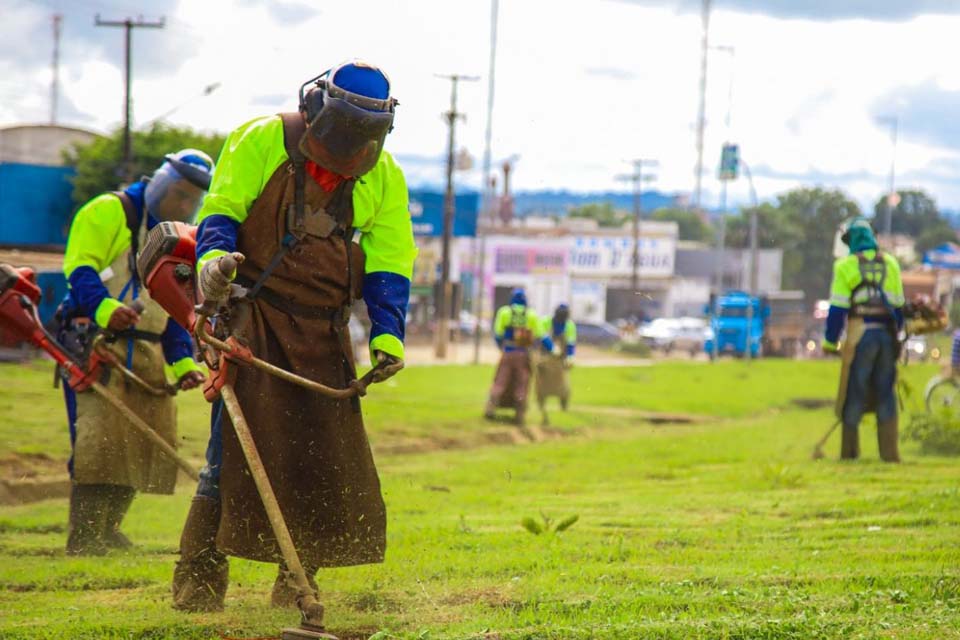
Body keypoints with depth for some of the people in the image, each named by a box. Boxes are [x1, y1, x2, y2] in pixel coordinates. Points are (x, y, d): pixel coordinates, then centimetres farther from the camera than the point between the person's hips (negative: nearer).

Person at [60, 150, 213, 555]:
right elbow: (79, 268, -14)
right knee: (100, 442, -16)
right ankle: (83, 538, -14)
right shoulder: (109, 213, -3)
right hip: (99, 342, -8)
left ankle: (106, 530, 18)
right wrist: (104, 308, -31)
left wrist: (182, 361, 12)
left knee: (152, 442, 6)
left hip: (149, 352, 8)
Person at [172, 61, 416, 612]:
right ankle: (200, 575, -9)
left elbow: (390, 261, 8)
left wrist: (388, 332, -6)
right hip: (255, 313, -4)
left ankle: (298, 583, 11)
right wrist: (214, 255, -24)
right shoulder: (262, 143, -5)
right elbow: (222, 208, -2)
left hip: (325, 330, 4)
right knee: (238, 437, -16)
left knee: (331, 458, 0)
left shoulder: (384, 178, 5)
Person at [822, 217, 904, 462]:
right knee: (886, 395, 8)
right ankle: (890, 453, 4)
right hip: (887, 334, 3)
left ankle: (849, 451, 3)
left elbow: (837, 308, -5)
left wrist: (830, 342, 2)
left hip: (860, 336, -3)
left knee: (854, 395, 2)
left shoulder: (846, 265, -2)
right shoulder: (890, 264, 10)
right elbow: (898, 306, 12)